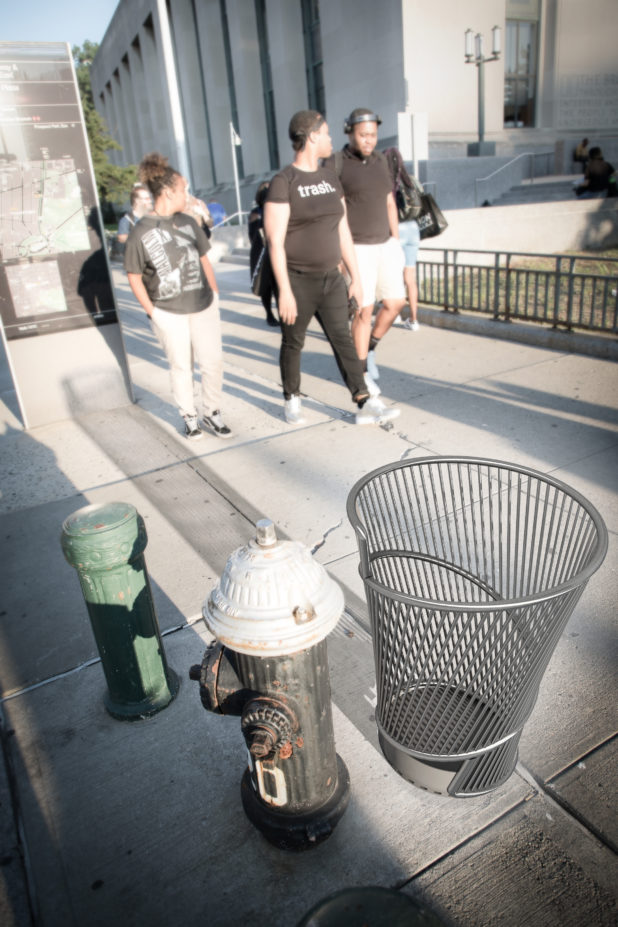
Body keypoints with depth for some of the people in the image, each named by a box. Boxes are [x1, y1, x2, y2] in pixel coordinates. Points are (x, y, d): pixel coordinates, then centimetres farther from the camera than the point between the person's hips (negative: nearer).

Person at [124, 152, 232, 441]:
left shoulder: (188, 222, 7)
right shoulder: (142, 231, -8)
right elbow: (135, 277, -5)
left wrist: (214, 293, 10)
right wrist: (152, 312, -9)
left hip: (203, 306, 4)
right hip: (168, 313, -4)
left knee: (213, 361, 3)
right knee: (181, 367, 7)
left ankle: (212, 413, 19)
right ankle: (189, 417, 23)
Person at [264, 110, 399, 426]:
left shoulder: (330, 178, 10)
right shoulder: (283, 182, -10)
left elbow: (343, 232, 12)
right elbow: (275, 241, -15)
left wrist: (355, 277, 9)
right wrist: (284, 292, -19)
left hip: (330, 279, 5)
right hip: (297, 282, -5)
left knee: (343, 341, 0)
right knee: (293, 343, 9)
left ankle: (365, 405, 0)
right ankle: (292, 400, 28)